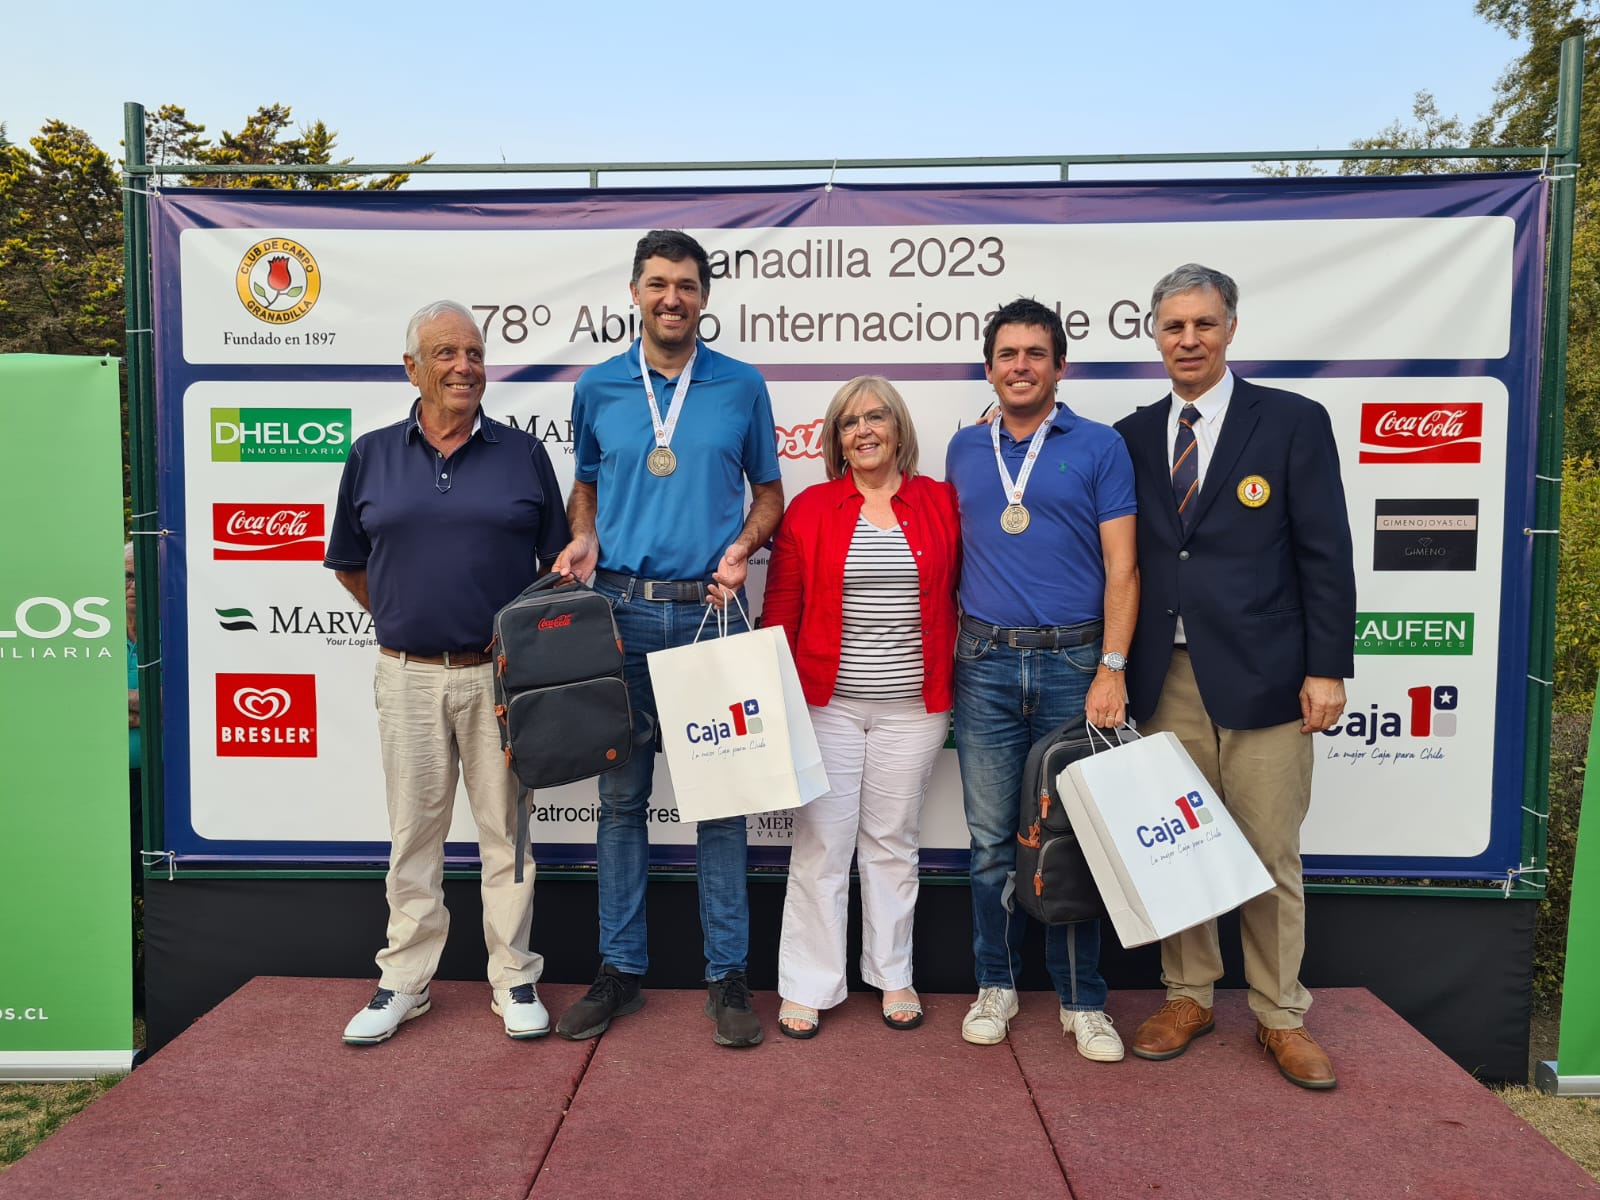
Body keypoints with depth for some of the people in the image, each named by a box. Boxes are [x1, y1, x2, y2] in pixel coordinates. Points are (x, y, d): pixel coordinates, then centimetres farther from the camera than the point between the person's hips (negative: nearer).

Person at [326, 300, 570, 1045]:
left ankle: (513, 979, 21)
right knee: (414, 832, 11)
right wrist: (400, 621, 9)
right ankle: (404, 979, 25)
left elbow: (556, 562, 6)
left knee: (506, 831, 8)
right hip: (409, 676, 1)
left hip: (501, 675, -1)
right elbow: (349, 564, 15)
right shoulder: (371, 457, 5)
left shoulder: (523, 454, 3)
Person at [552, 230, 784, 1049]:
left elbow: (769, 490, 11)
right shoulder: (597, 388, 9)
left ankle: (728, 975, 15)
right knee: (621, 796, 7)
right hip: (620, 611, 2)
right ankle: (619, 970, 20)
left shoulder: (742, 386, 5)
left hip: (710, 612, -1)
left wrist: (741, 548, -8)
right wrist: (583, 541, -2)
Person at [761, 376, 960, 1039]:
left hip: (912, 706, 1)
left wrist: (953, 680, -2)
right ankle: (807, 987, 17)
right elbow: (782, 611, 3)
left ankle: (893, 977, 28)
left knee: (894, 841, 12)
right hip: (827, 703, 0)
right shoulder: (809, 509, 2)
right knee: (820, 845, 4)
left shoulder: (942, 504, 4)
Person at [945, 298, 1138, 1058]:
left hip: (1073, 662, -2)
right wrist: (947, 652, 7)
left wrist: (1111, 669, -11)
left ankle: (1081, 999, 20)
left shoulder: (1099, 447, 2)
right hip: (985, 663, 2)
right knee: (991, 840, 8)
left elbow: (1121, 568, -2)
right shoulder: (964, 449, 11)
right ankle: (996, 985, 23)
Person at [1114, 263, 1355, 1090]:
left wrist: (1328, 667, -7)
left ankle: (1279, 1016, 24)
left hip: (1261, 677, -2)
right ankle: (1187, 996, 28)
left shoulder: (1293, 422, 1)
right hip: (1164, 679, 3)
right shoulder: (1133, 434, 9)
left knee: (1271, 858, 6)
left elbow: (1325, 555, -2)